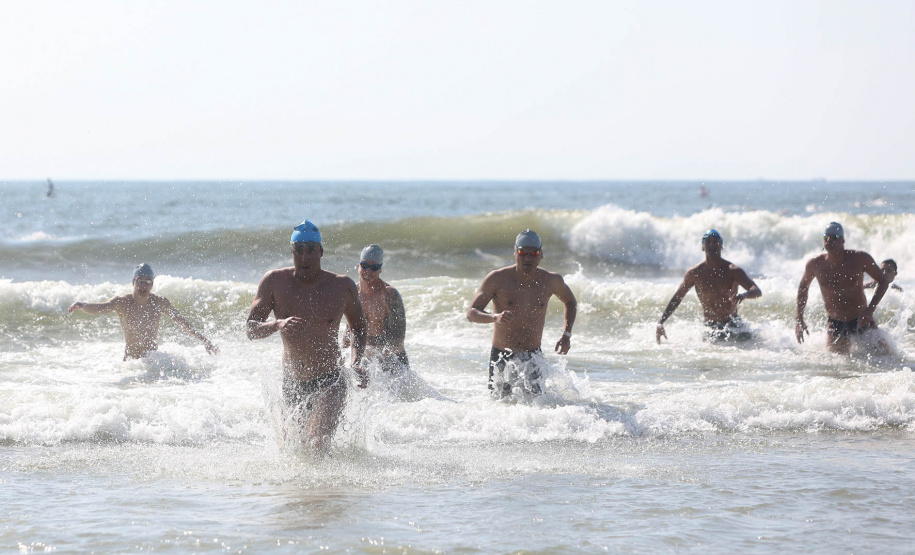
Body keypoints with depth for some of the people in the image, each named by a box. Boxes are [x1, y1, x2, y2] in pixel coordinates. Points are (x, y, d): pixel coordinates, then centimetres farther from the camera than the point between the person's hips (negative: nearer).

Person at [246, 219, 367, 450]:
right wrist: (277, 325, -30)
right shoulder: (275, 282, -5)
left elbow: (359, 327, 12)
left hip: (329, 382, -3)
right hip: (292, 385, 3)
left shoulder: (342, 286, -5)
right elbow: (251, 329, -9)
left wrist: (356, 362, -6)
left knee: (318, 443, -24)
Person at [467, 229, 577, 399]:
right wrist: (495, 317, -34)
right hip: (501, 357, -1)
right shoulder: (497, 279, -11)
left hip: (533, 357, 1)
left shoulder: (551, 281, -3)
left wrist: (567, 335, 5)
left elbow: (570, 302, 18)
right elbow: (472, 313, -13)